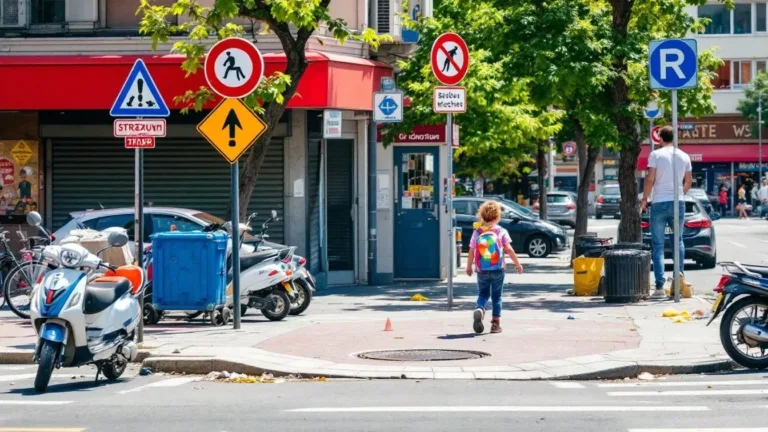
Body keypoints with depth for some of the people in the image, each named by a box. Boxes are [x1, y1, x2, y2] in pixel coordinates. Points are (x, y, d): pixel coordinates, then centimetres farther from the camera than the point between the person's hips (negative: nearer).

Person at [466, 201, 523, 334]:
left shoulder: (477, 232, 0)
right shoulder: (501, 232, -4)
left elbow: (471, 251, 1)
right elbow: (508, 249, -7)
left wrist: (469, 266, 14)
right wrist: (517, 263, 2)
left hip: (481, 271, 1)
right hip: (497, 270, -1)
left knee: (483, 294, 14)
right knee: (496, 296, 9)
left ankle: (480, 309, -16)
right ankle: (496, 323, 8)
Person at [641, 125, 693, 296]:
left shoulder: (656, 155, -6)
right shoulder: (684, 156, 6)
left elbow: (650, 179, -10)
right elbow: (689, 181, 10)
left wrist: (644, 199, 0)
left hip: (659, 203, -3)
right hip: (678, 203, 3)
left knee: (658, 245, 1)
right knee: (678, 240, 19)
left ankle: (660, 285, -5)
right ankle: (679, 272, -2)